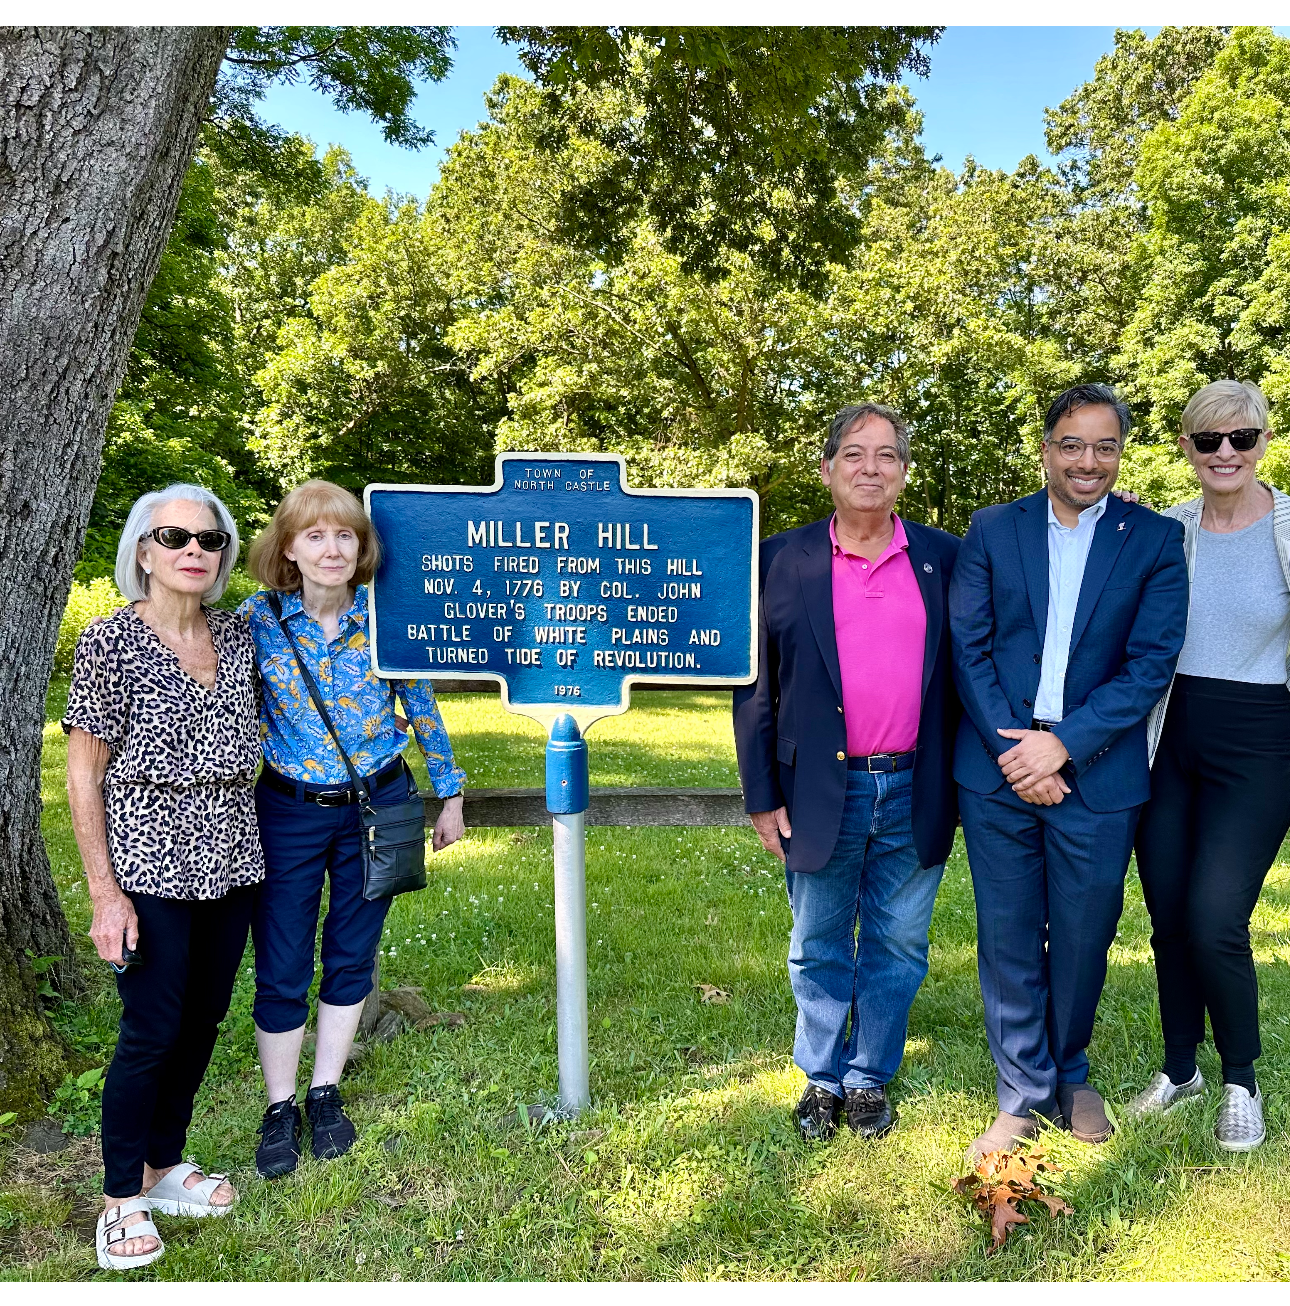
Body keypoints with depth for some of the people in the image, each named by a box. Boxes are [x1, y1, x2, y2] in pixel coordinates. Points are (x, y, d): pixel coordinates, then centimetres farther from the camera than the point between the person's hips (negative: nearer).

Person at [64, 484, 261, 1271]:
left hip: (231, 863, 5)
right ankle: (123, 1199, 22)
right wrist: (105, 894, -11)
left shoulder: (240, 637, 3)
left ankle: (165, 1164, 34)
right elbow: (83, 777, -8)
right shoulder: (111, 644, -10)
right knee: (152, 1030, 1)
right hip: (151, 866, -5)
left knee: (204, 1020, 13)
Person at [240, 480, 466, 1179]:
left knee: (352, 957, 13)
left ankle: (326, 1094, 33)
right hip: (288, 811, -1)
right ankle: (279, 1108, 29)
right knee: (280, 969, 7)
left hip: (377, 806, 1)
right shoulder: (257, 619, -8)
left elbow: (423, 710, 4)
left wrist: (450, 795, 9)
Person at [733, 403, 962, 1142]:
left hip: (914, 794, 1)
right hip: (820, 794, -1)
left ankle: (871, 1080, 35)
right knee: (819, 950, 14)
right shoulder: (783, 561, -1)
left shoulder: (944, 558, 4)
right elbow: (755, 687, 0)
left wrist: (961, 784, 2)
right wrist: (763, 795, -2)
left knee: (898, 948, 15)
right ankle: (822, 1081, 34)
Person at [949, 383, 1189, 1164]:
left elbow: (1151, 662, -6)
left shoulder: (1156, 540, 2)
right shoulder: (993, 530, 5)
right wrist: (1010, 747, -11)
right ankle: (1024, 1096, 27)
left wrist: (1062, 745, -15)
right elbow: (968, 644, -1)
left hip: (1096, 776, 0)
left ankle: (1069, 1073, 39)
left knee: (1083, 940, 12)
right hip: (998, 769, 1)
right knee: (1008, 942, 8)